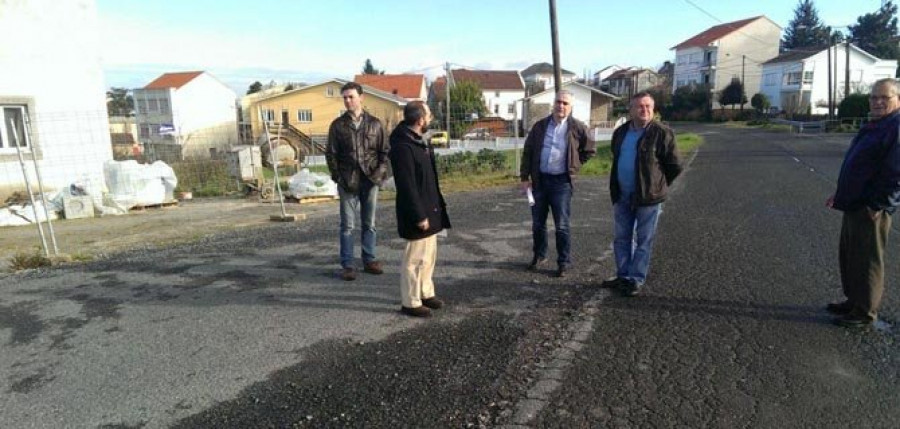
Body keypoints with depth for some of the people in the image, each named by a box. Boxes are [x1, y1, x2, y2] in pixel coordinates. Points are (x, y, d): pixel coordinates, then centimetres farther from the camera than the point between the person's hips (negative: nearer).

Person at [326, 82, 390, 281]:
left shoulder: (374, 124, 6)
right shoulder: (338, 125, 3)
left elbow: (385, 151, 7)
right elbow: (331, 154, 4)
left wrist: (380, 172, -6)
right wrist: (338, 177, -5)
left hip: (370, 181, 1)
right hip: (347, 182, -1)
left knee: (369, 224, 9)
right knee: (347, 225, 2)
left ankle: (369, 260, 20)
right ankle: (347, 265, 8)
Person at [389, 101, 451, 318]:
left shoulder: (418, 140, 11)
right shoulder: (403, 147, -22)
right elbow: (407, 187, -24)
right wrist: (419, 216, -23)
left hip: (428, 209, 10)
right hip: (418, 213, -10)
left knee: (429, 254, 19)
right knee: (416, 258, 1)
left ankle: (426, 293, 33)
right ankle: (410, 302, 14)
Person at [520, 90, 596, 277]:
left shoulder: (577, 128, -3)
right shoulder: (540, 126, 4)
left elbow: (589, 151, 8)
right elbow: (527, 152, 6)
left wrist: (573, 165, 3)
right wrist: (525, 177, 1)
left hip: (561, 182, -3)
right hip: (539, 180, 3)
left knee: (561, 226, 2)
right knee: (537, 223, 12)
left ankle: (563, 262, 13)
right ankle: (539, 255, 29)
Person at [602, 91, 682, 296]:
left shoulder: (662, 133, -9)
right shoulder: (620, 132, 8)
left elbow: (674, 166, -4)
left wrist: (657, 185, 3)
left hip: (648, 197, -6)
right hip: (622, 196, 6)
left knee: (643, 241, 4)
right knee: (621, 239, 13)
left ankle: (636, 280, 13)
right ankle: (623, 276, 26)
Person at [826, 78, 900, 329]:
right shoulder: (874, 127, 15)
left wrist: (878, 205, -22)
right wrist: (841, 194, 20)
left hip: (871, 210, -10)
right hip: (854, 205, 10)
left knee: (867, 261, 1)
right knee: (848, 257, 19)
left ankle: (865, 313, 13)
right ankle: (854, 301, 33)